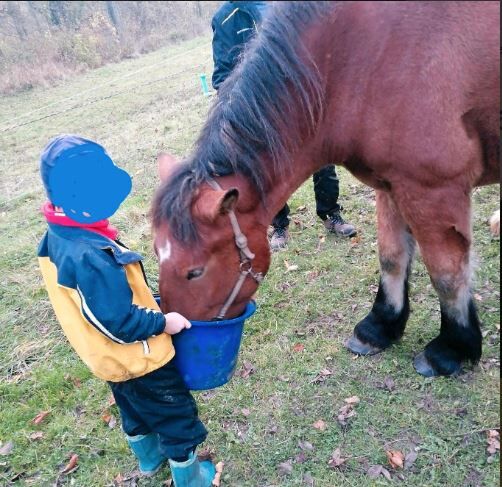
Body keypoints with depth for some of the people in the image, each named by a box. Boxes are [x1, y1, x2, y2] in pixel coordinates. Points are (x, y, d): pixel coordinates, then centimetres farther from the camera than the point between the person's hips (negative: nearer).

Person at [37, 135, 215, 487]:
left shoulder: (57, 238, -7)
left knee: (135, 409, 32)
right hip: (137, 358, -9)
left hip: (109, 358, 9)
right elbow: (118, 322, -32)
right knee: (176, 415, 15)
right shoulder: (91, 257, -38)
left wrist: (147, 306, 8)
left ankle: (149, 457, 55)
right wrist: (162, 322, -18)